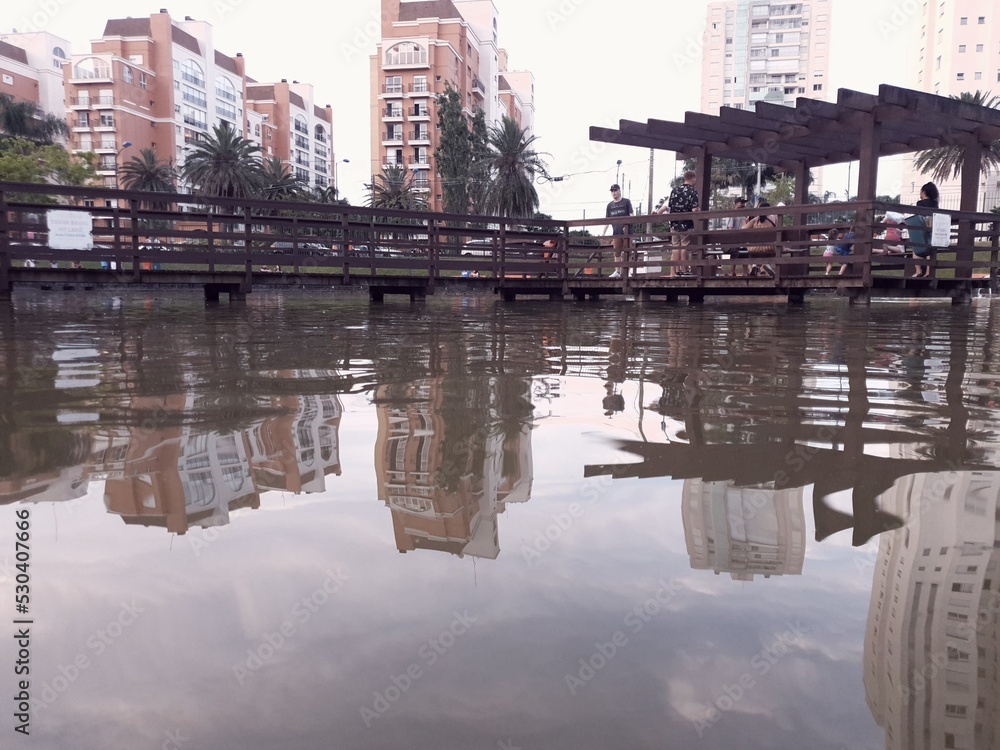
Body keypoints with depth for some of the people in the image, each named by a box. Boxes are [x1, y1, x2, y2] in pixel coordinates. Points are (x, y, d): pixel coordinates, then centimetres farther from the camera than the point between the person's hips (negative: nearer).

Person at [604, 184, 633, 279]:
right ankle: (617, 271, 4)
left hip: (626, 231, -3)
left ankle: (625, 271, 2)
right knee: (617, 252, 2)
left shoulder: (626, 202, 4)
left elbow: (631, 216, -1)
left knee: (626, 252, -2)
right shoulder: (610, 205, 13)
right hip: (616, 232, 3)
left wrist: (627, 226, -18)